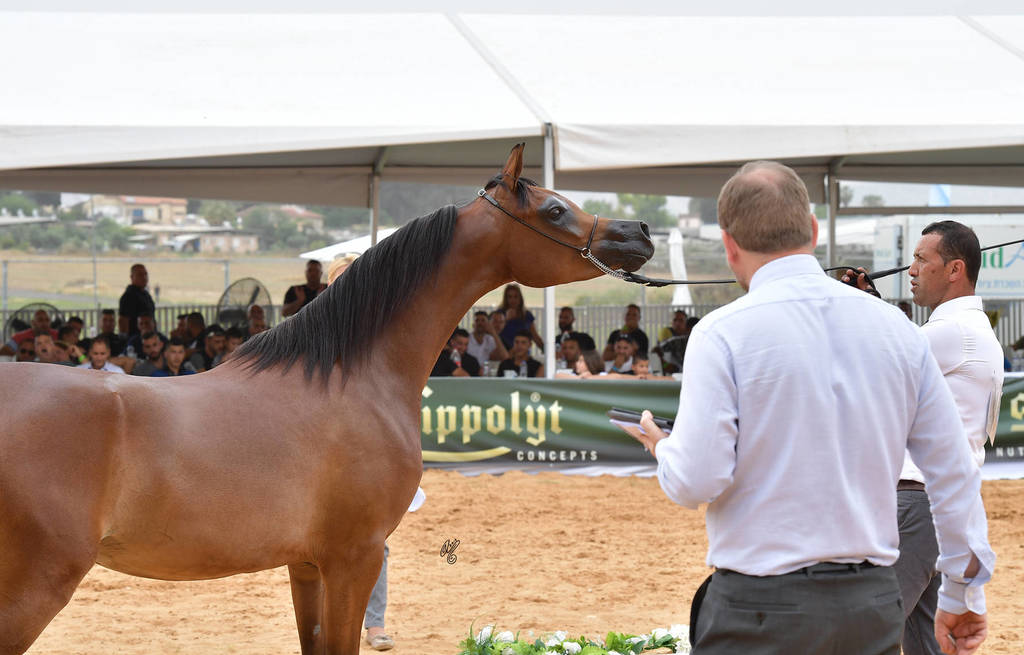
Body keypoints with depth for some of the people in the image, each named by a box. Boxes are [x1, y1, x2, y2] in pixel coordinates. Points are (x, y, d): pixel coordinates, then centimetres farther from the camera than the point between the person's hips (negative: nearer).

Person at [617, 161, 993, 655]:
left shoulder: (723, 334, -9)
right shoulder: (898, 330, 6)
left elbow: (695, 482, -14)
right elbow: (955, 474, 9)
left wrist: (661, 447, 10)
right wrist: (962, 596, 19)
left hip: (760, 607, -4)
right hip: (874, 603, 4)